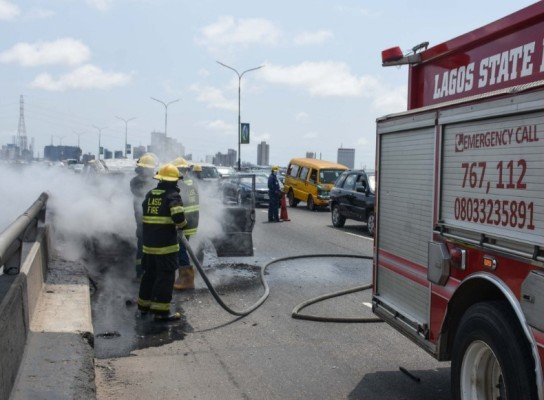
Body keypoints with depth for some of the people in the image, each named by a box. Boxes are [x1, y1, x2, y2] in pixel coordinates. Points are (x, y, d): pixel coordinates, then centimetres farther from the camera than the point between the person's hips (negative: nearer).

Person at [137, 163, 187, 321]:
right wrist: (182, 224, -5)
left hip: (148, 243, 7)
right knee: (165, 277, -1)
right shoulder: (173, 196, -12)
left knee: (149, 274, 20)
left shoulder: (150, 194, 9)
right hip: (166, 245, -7)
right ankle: (161, 310, -1)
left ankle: (144, 305, 30)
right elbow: (178, 216, -25)